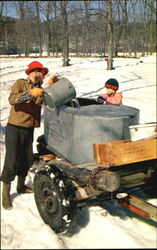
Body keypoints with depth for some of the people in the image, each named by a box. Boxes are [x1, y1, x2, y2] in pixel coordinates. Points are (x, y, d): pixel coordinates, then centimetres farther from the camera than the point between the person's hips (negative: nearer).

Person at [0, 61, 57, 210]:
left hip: (29, 129, 7)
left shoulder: (40, 88, 10)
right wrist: (30, 93, -37)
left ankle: (21, 186, 36)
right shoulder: (20, 83, -8)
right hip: (15, 128, -6)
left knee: (27, 159, 15)